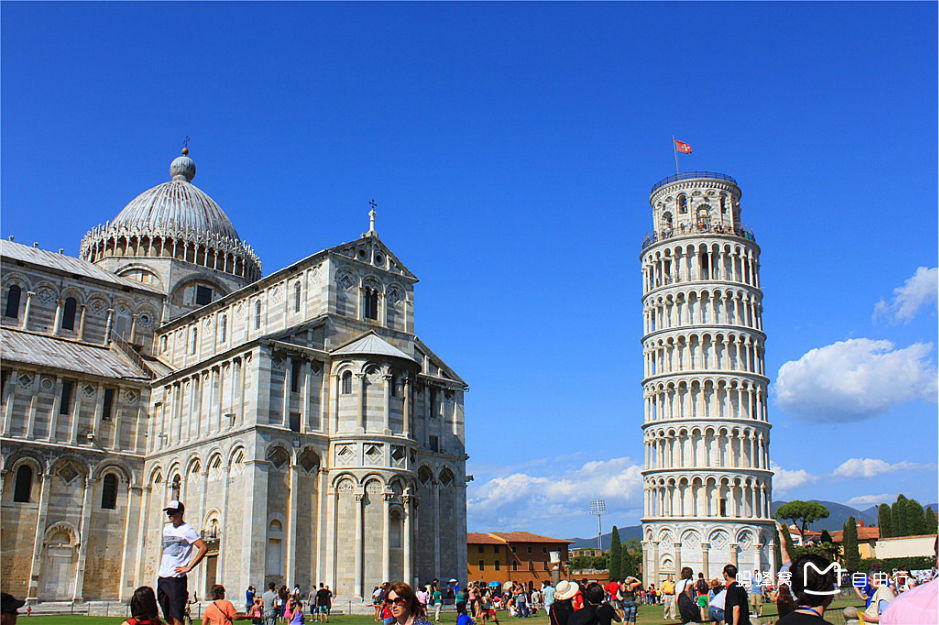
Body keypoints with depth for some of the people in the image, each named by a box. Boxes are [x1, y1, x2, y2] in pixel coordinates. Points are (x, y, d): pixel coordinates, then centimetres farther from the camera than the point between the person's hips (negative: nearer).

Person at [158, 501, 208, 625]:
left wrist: (189, 567, -17)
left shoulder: (187, 530, -8)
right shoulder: (166, 528, 15)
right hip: (162, 577, 8)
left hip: (176, 578, -8)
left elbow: (203, 548, -17)